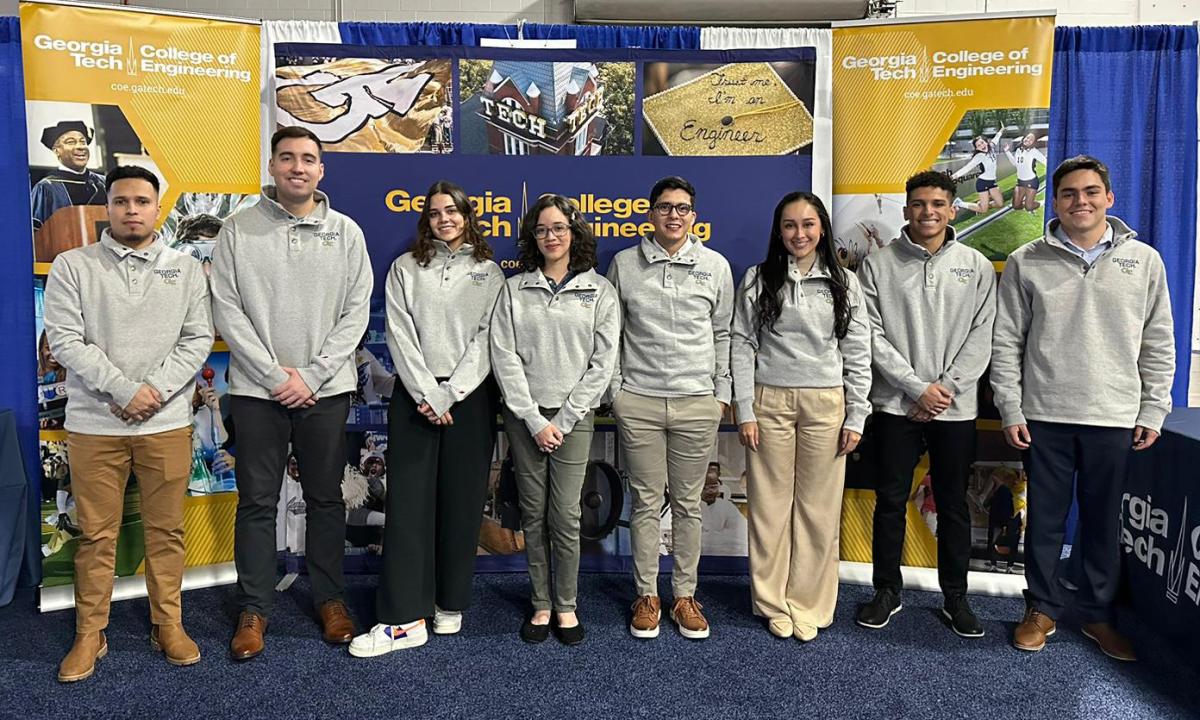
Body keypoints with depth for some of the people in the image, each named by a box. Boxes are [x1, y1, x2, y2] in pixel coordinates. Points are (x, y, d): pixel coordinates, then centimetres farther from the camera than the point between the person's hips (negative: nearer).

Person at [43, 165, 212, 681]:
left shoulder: (186, 270, 6)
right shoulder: (72, 266, 2)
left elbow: (198, 340, 1)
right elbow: (65, 340, -6)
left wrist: (154, 390, -11)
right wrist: (124, 390, -14)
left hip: (167, 422, 1)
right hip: (94, 423, -1)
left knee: (166, 528, 8)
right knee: (96, 534, 7)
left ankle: (168, 624, 22)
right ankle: (90, 634, 21)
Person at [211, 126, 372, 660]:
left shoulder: (346, 232, 3)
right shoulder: (238, 230, 1)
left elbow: (356, 312, -1)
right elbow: (227, 309, -4)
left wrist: (312, 375, -9)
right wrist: (275, 375, -11)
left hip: (325, 390, 1)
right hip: (257, 390, 0)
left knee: (326, 498, 10)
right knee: (257, 502, 6)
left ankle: (330, 599, 24)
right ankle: (254, 607, 20)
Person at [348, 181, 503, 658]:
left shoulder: (489, 273, 8)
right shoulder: (405, 269, 9)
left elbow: (486, 341, 0)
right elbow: (401, 336, 0)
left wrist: (450, 395, -10)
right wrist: (428, 394, -11)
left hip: (470, 397, 0)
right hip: (414, 395, 0)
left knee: (461, 503, 4)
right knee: (408, 502, -4)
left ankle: (450, 603, 19)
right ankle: (405, 618, -1)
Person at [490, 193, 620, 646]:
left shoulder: (598, 290, 3)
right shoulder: (514, 290, 5)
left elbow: (603, 362, -1)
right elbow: (504, 358, -2)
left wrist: (564, 420, -7)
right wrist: (535, 421, -9)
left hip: (574, 416, -1)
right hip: (524, 416, 1)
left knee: (566, 515, -2)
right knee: (534, 514, 6)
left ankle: (566, 607, 14)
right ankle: (541, 605, 19)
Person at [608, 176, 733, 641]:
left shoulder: (716, 266, 5)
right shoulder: (625, 264, 3)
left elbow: (723, 334, 11)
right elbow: (610, 332, 8)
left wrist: (723, 393, 7)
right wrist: (615, 390, 3)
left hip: (698, 402, 1)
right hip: (638, 402, 0)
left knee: (688, 504, 8)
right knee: (646, 503, 7)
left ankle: (685, 596, 21)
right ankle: (647, 596, 20)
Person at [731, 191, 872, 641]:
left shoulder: (844, 284, 5)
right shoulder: (757, 280, 2)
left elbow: (858, 354, 5)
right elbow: (742, 347, 1)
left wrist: (856, 417, 0)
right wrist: (744, 412, -5)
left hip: (826, 405, 1)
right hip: (770, 402, -1)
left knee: (819, 507, 5)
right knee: (770, 505, 5)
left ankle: (809, 605, 18)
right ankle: (773, 603, 19)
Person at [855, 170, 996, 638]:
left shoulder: (976, 266, 4)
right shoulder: (879, 265, -1)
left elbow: (981, 337, 0)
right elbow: (873, 337, -6)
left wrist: (946, 387, -11)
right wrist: (918, 388, -12)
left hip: (956, 407, 1)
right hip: (896, 405, -1)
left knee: (954, 505, 10)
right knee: (891, 501, 7)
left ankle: (955, 597, 24)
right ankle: (887, 591, 21)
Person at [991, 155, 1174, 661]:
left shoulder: (1143, 260, 4)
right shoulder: (1026, 263, -1)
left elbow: (1158, 344, 7)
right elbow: (1007, 343, -1)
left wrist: (1153, 411, 2)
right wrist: (1011, 411, -5)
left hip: (1115, 418, 1)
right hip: (1044, 416, -1)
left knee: (1104, 523, 11)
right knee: (1044, 519, 8)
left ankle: (1097, 615, 27)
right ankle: (1043, 609, 24)